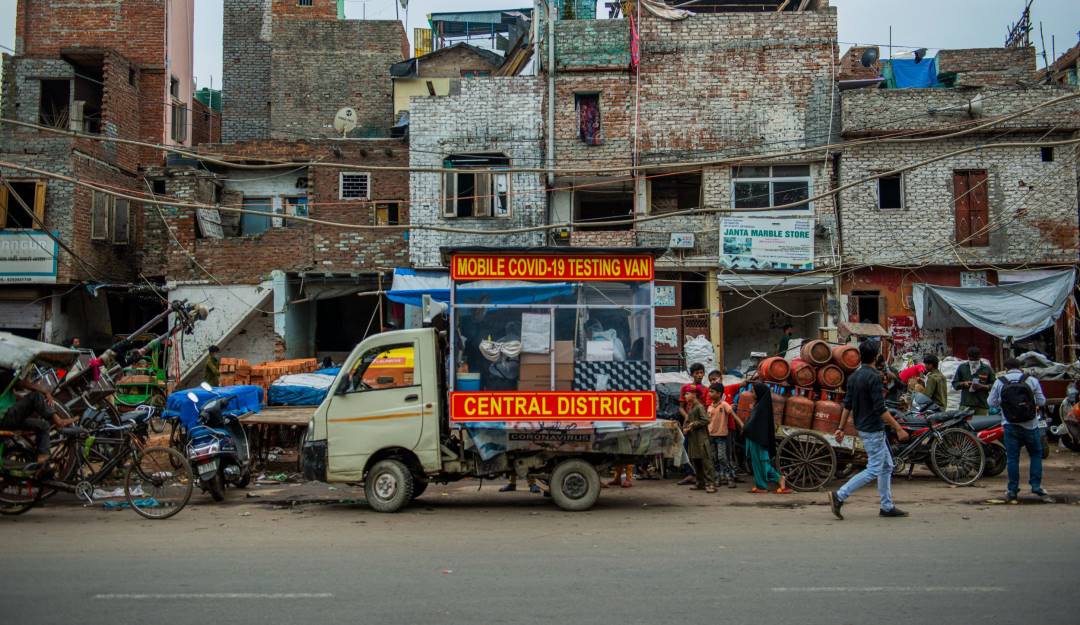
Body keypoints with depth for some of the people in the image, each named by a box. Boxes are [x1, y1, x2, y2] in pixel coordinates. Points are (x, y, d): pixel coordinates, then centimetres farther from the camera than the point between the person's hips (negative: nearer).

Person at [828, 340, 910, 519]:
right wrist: (899, 429, -17)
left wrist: (841, 428, 13)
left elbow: (847, 405, 9)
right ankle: (839, 496, -9)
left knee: (886, 466, 14)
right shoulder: (873, 377, -19)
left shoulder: (854, 377, 7)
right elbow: (880, 409, -21)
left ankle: (887, 507, 16)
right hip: (873, 430, -9)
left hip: (863, 427, 9)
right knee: (873, 470, -5)